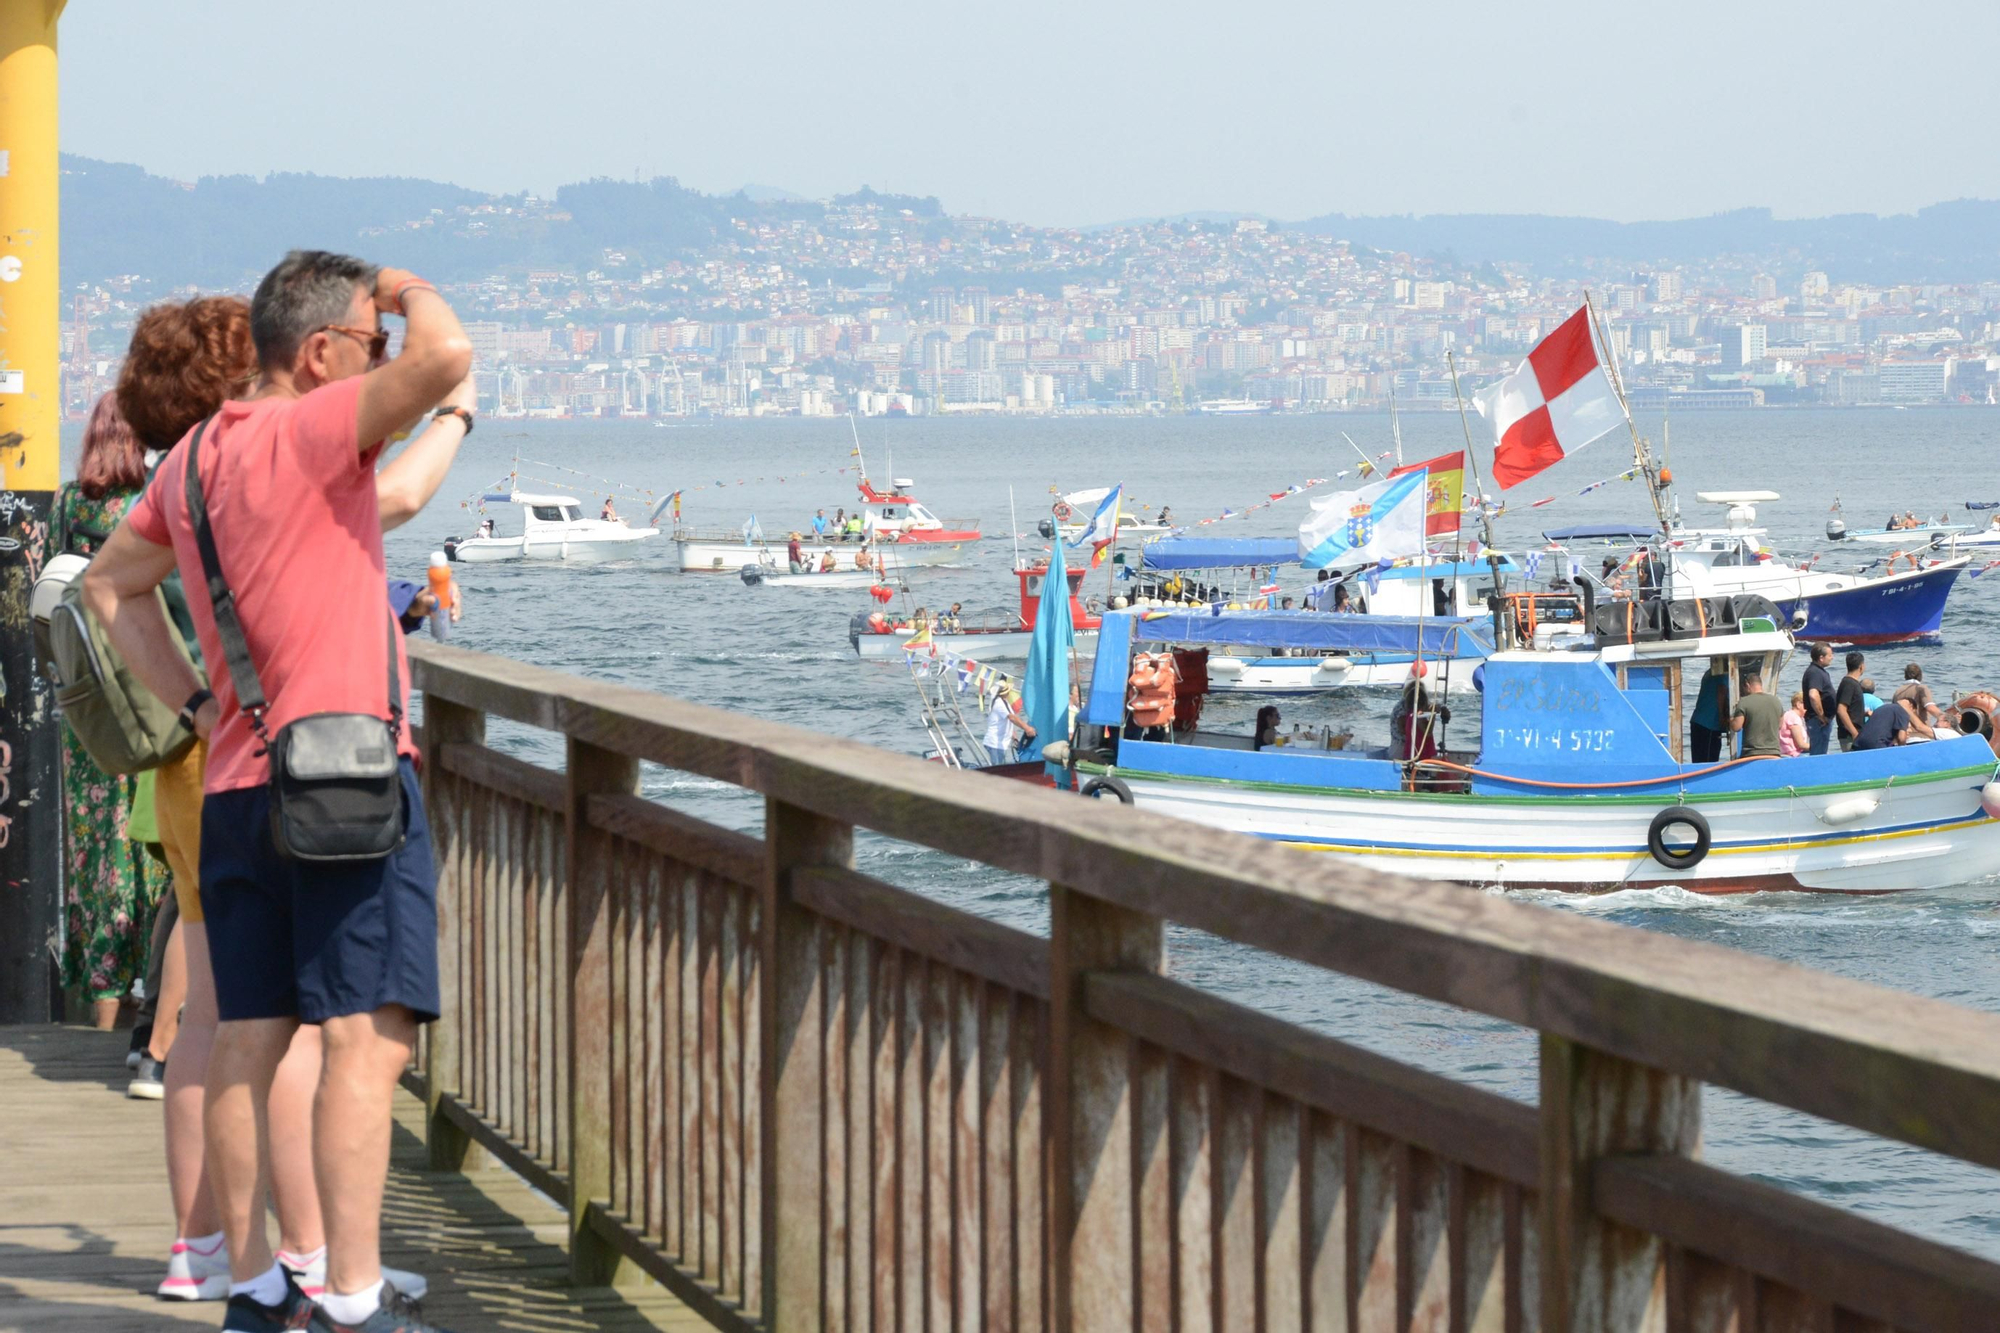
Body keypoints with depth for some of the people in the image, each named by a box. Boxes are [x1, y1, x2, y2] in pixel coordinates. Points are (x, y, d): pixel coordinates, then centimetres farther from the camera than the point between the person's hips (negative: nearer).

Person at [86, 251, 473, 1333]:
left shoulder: (191, 460, 16)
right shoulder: (307, 433, -11)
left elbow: (109, 584, 30)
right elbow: (445, 358, -25)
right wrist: (409, 290, -3)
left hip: (237, 780, 9)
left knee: (248, 1040, 11)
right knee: (367, 1036, -10)